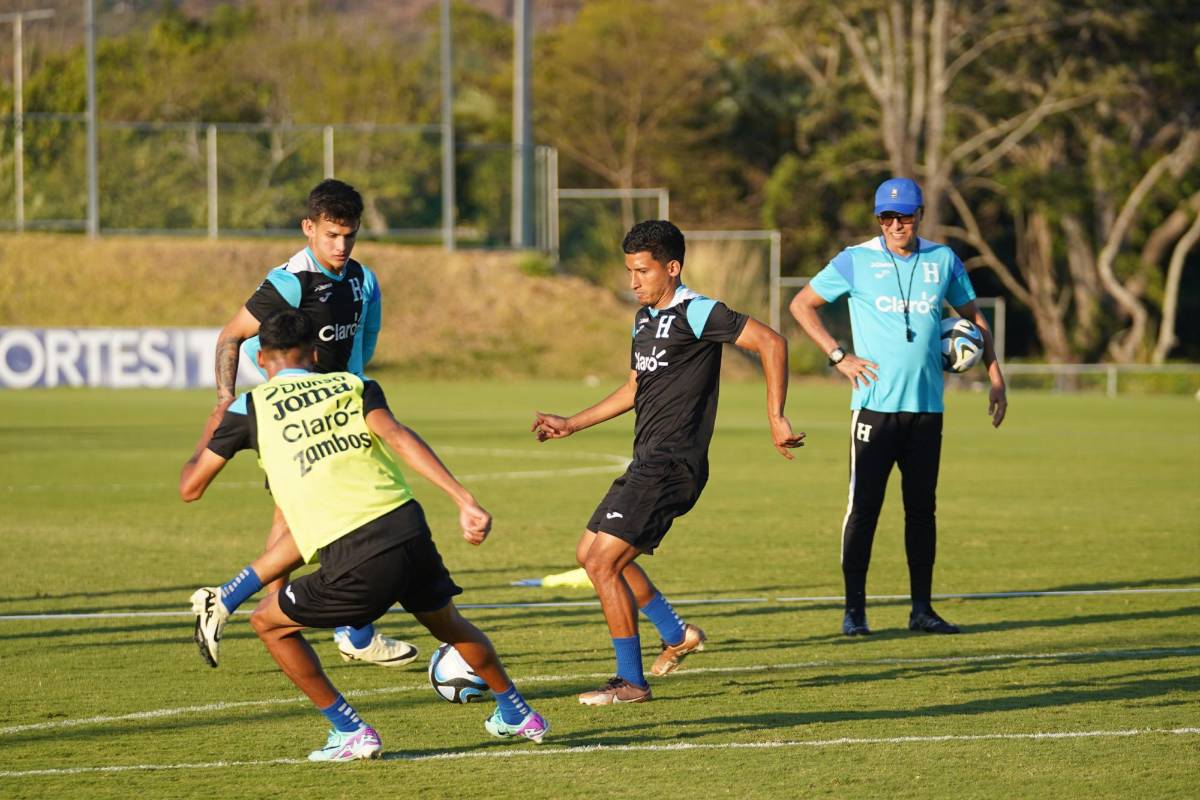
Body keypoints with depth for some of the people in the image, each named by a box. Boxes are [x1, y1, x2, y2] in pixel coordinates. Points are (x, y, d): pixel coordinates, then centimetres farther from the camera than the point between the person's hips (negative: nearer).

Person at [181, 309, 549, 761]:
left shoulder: (251, 407, 12)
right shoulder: (354, 384, 18)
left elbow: (190, 488, 18)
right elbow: (398, 437, -2)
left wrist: (207, 435, 39)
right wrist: (464, 501, -11)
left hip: (356, 564, -4)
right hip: (410, 532, 4)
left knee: (269, 623, 19)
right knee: (446, 622, 33)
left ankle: (350, 733, 14)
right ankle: (516, 714, 45)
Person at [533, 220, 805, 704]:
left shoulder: (695, 313, -13)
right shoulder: (645, 318, 16)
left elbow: (770, 343, -18)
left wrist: (776, 419, -21)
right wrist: (570, 425, 29)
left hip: (671, 465, -10)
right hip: (648, 463, 10)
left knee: (602, 563, -12)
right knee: (591, 553, 18)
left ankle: (631, 682, -2)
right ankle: (677, 636, 28)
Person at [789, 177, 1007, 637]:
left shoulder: (943, 261, 7)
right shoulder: (857, 261, -1)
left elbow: (974, 318, 19)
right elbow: (802, 305, 6)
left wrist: (995, 380, 13)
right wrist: (837, 356, -3)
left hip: (927, 408, 3)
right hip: (875, 405, -3)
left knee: (922, 508, 7)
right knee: (864, 507, -4)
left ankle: (921, 608, 13)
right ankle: (854, 610, 1)